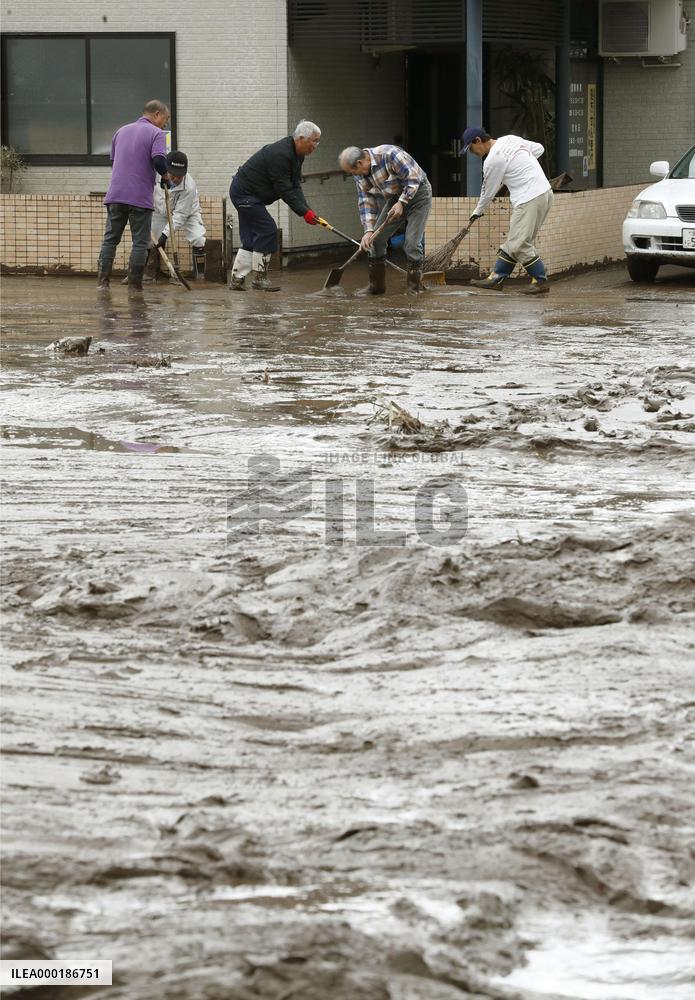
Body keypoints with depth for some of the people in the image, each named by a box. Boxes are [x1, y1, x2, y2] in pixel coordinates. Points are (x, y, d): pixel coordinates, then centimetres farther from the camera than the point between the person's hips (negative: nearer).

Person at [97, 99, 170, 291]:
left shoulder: (122, 131, 17)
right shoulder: (156, 134, -4)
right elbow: (159, 160, -19)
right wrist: (165, 175, 0)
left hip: (115, 195, 5)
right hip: (140, 197, -5)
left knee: (110, 239, 8)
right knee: (140, 243, 2)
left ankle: (102, 280, 1)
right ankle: (134, 283, 0)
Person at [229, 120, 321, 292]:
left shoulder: (296, 155, 6)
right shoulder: (280, 154, -27)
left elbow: (295, 186, 4)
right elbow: (284, 190, -27)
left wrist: (306, 209, -9)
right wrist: (304, 212, -24)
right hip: (244, 193, -11)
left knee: (250, 238, 10)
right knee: (266, 229, -11)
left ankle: (237, 278, 12)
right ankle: (259, 278, -5)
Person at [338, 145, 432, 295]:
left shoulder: (389, 155, -31)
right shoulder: (359, 174, -7)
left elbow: (413, 178, -26)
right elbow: (366, 202, -5)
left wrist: (401, 203, -29)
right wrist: (369, 230, -14)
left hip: (417, 194, -7)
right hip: (395, 197, 7)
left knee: (412, 242, -16)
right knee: (375, 238, 0)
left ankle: (415, 287, -4)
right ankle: (377, 285, 11)